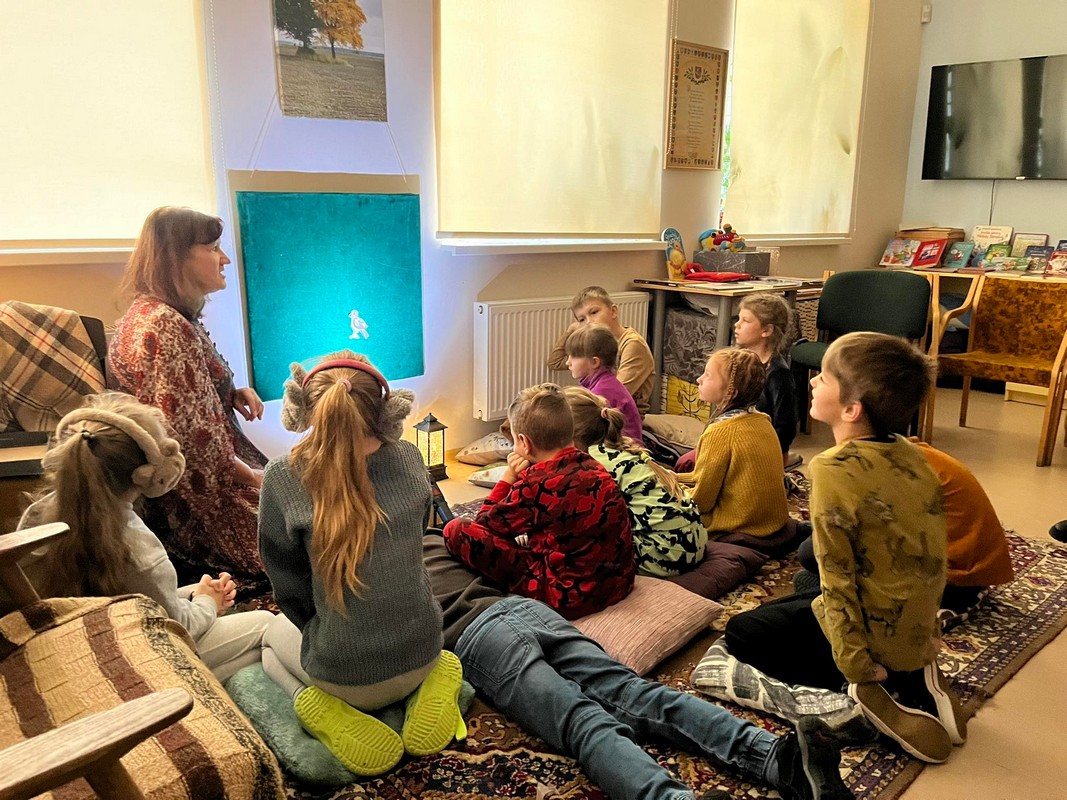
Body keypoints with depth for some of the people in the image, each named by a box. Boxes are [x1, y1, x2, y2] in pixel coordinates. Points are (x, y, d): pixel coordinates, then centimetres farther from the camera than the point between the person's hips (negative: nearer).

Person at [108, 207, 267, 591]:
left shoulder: (153, 312, 10)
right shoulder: (164, 326, -23)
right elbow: (190, 434, -26)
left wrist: (233, 394, 2)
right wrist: (250, 476, -13)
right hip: (193, 498, -10)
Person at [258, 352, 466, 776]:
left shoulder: (283, 477, -18)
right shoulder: (409, 459, -8)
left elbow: (289, 589, -8)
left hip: (343, 674, -2)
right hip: (421, 656, 3)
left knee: (274, 634, 31)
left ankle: (328, 714, 3)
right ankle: (426, 690, 8)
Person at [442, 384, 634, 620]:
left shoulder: (536, 481, -19)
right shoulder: (592, 467, 3)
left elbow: (484, 526, -4)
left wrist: (508, 477, 1)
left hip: (570, 598, -8)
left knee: (456, 530, -7)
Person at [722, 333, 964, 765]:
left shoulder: (834, 470, -26)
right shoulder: (911, 455, -3)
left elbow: (839, 578, -23)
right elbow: (932, 554, 5)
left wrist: (857, 668, -15)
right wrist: (926, 627, 15)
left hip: (873, 631, -7)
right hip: (915, 627, 7)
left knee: (741, 633, 11)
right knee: (778, 610, 27)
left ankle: (873, 691, -4)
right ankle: (912, 676, 10)